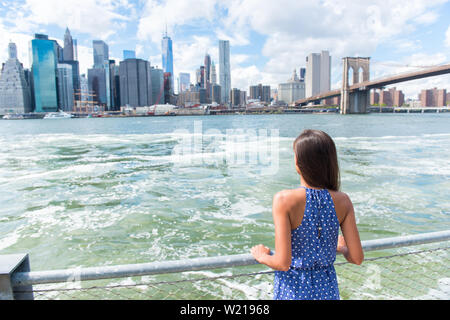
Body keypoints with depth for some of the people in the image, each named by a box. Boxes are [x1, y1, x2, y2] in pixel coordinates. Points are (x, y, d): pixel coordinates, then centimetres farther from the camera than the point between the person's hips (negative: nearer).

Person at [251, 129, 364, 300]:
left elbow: (283, 263, -24)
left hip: (293, 288, -3)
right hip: (327, 287, 3)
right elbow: (357, 258, -7)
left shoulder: (284, 200, -24)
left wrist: (261, 256, -4)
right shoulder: (342, 201, -12)